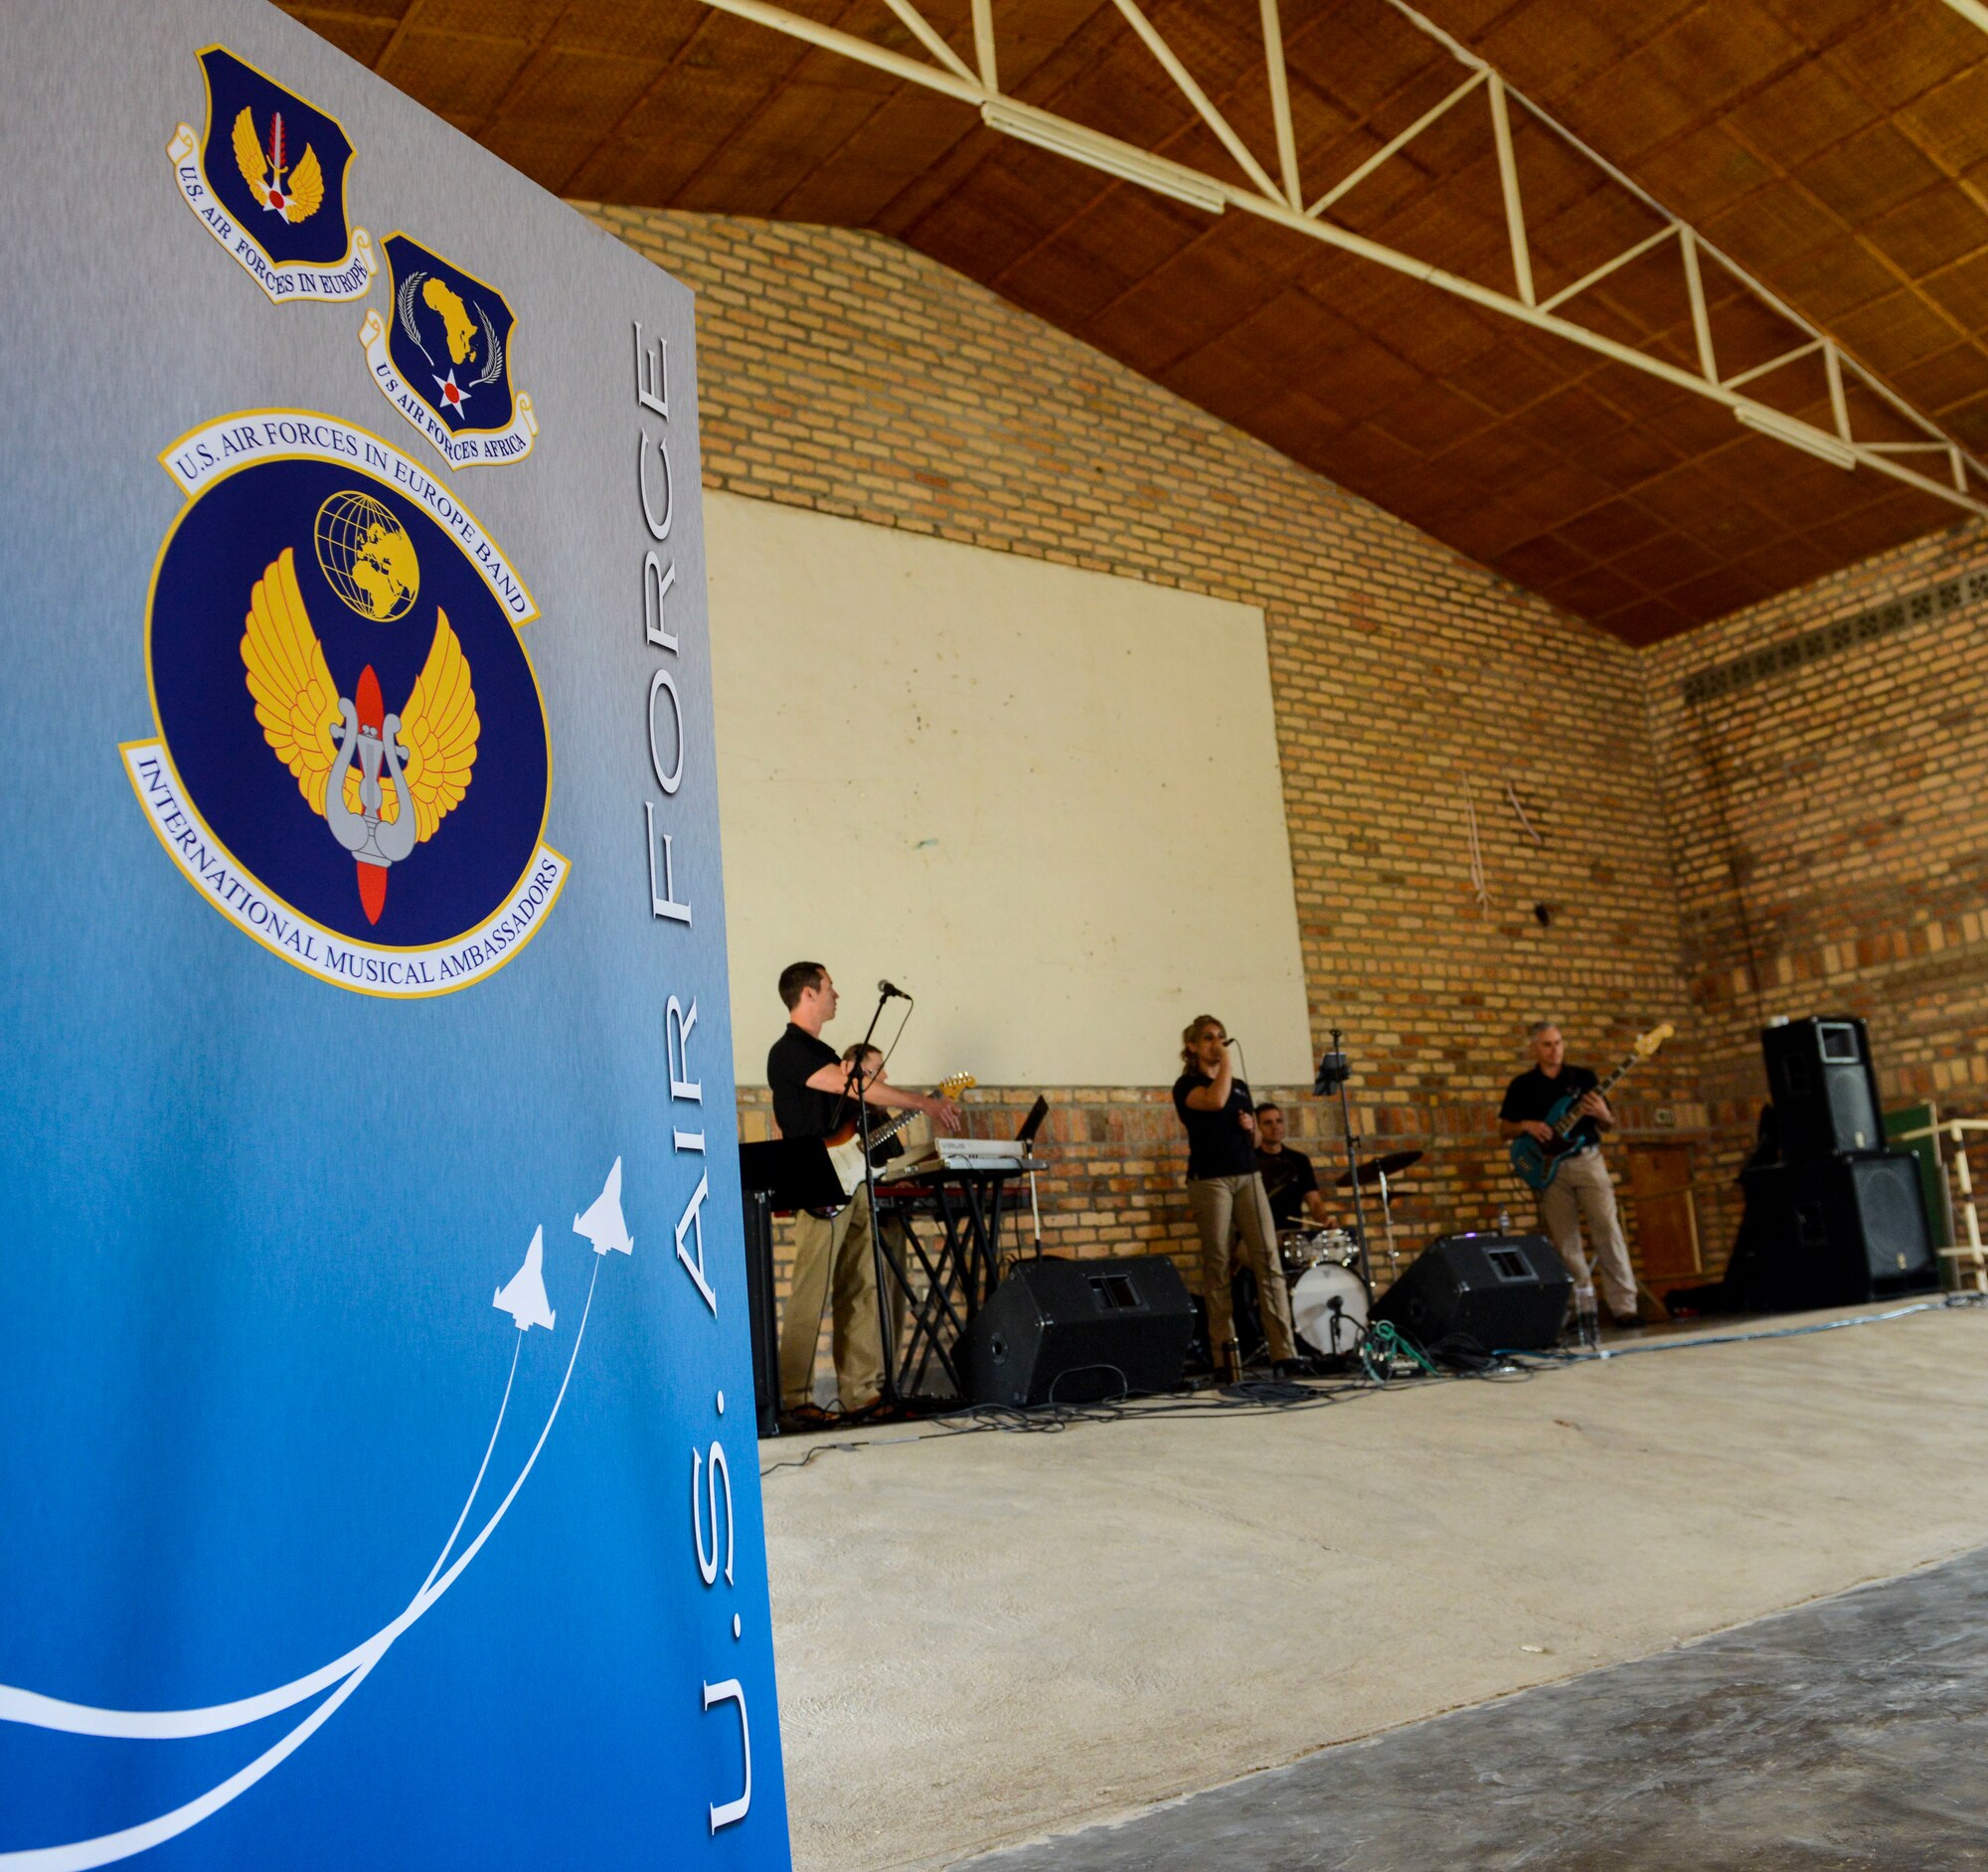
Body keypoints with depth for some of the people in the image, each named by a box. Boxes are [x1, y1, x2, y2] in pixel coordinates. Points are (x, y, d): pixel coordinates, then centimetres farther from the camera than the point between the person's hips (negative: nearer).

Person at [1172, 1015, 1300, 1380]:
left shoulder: (1240, 1086, 19)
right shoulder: (1187, 1085, 2)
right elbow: (1216, 1100, -19)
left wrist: (1251, 1127, 2)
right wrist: (1225, 1061, -7)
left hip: (1248, 1177, 5)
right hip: (1210, 1180, -5)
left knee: (1268, 1260, -6)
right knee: (1217, 1267, -4)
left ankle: (1285, 1352, -10)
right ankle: (1224, 1356, -1)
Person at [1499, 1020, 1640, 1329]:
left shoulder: (1583, 1077, 10)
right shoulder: (1522, 1086, 8)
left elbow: (1609, 1126, 12)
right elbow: (1504, 1128, 11)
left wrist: (1602, 1115, -11)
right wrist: (1526, 1126, -9)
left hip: (1587, 1160, 0)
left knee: (1607, 1229, -10)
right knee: (1565, 1241, 0)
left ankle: (1623, 1305, -8)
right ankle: (1583, 1306, 8)